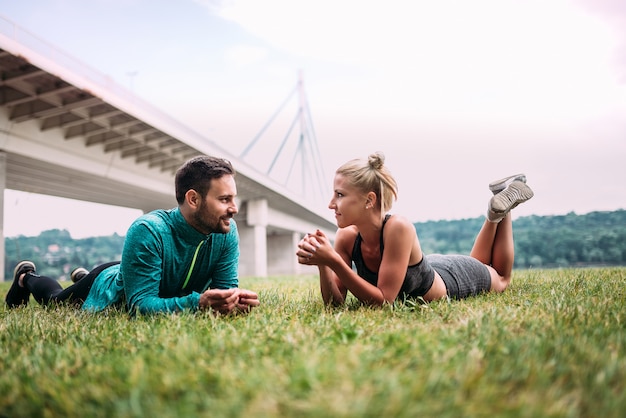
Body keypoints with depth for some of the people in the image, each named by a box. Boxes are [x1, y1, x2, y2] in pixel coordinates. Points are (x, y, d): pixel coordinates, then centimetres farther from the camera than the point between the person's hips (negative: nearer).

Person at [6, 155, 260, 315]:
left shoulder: (226, 232, -29)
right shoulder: (147, 231, -44)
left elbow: (225, 287, -24)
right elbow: (140, 303, -44)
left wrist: (235, 299, -47)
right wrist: (196, 303, -59)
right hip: (110, 290, -4)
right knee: (54, 301, 25)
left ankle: (81, 276, 57)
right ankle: (27, 278, 56)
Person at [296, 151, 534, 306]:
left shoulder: (398, 228, -44)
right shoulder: (346, 237, -27)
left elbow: (384, 300, -41)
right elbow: (335, 302, -23)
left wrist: (334, 261, -49)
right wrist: (322, 265, -40)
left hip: (456, 277, -5)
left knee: (501, 281, 31)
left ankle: (503, 207, 35)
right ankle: (494, 214, 39)